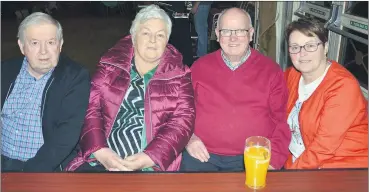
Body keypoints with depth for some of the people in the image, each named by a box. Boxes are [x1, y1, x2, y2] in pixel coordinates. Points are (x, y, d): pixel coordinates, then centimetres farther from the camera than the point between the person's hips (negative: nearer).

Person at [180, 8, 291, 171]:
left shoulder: (271, 70, 5)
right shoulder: (200, 67, 8)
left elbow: (281, 120, 4)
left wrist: (272, 161, -7)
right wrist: (187, 137, -5)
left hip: (253, 158, 0)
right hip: (203, 154, 1)